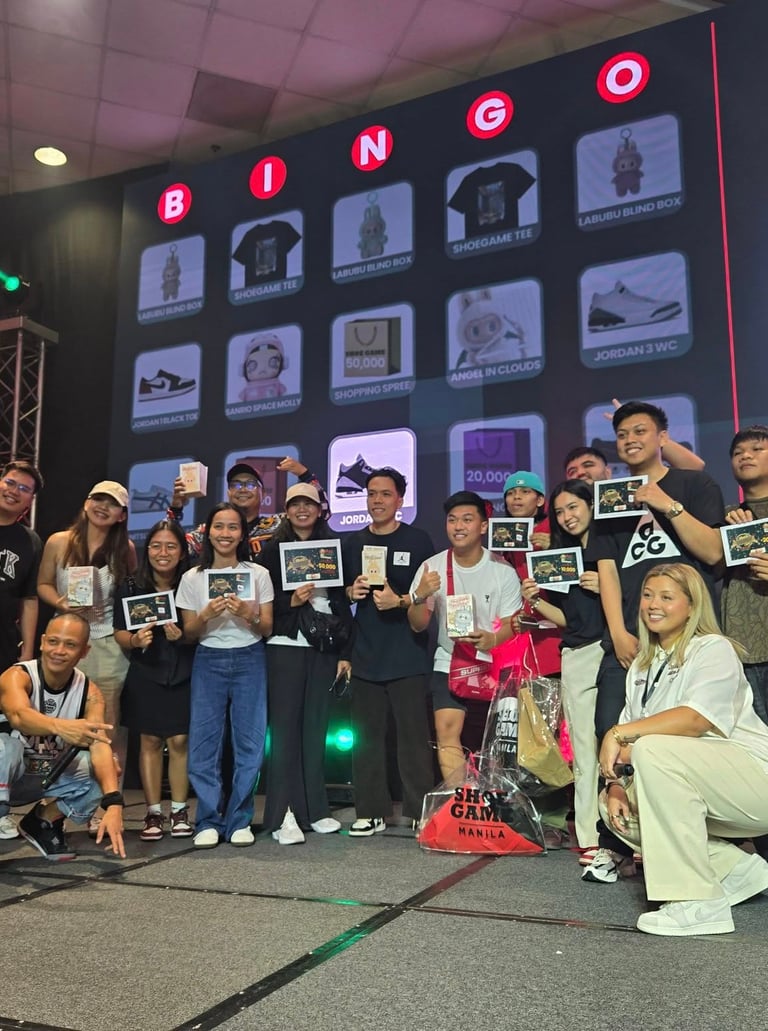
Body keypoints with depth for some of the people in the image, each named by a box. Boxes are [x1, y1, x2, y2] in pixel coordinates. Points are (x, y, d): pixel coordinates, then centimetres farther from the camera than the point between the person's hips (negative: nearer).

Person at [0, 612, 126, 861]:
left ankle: (43, 822, 3)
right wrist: (60, 727, -68)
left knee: (103, 772, -22)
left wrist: (113, 804, -44)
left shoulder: (89, 692, -14)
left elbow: (100, 746, -28)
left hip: (50, 777, 4)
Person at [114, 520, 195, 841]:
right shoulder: (131, 587, -3)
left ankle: (180, 811, 14)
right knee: (150, 741, 5)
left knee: (179, 741, 0)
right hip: (145, 673, 1)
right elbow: (119, 633, 2)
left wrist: (183, 636, -18)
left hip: (184, 673, -1)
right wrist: (134, 640, -18)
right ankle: (153, 813, 14)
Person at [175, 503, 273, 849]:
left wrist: (248, 614, -16)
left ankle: (239, 820, 11)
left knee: (249, 742, 0)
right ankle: (208, 821, 10)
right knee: (203, 743, -2)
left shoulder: (258, 574, 2)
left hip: (250, 661, 0)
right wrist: (207, 615, -14)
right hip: (208, 662, 1)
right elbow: (188, 633, 6)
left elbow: (267, 629, 4)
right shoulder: (192, 578, 3)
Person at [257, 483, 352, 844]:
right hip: (285, 647, -2)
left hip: (324, 648, 2)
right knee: (285, 727, -3)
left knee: (316, 728, 6)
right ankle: (284, 815, 0)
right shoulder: (272, 550, 4)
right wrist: (291, 600, -15)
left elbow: (343, 604, 9)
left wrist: (345, 652, 5)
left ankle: (314, 809, 16)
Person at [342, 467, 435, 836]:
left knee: (414, 736, -2)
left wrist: (399, 601, -19)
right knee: (366, 736, 7)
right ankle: (371, 812, 17)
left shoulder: (418, 540, 0)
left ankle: (419, 812, 8)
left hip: (407, 654, -4)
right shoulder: (350, 543, 13)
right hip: (365, 654, 4)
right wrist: (351, 592, -3)